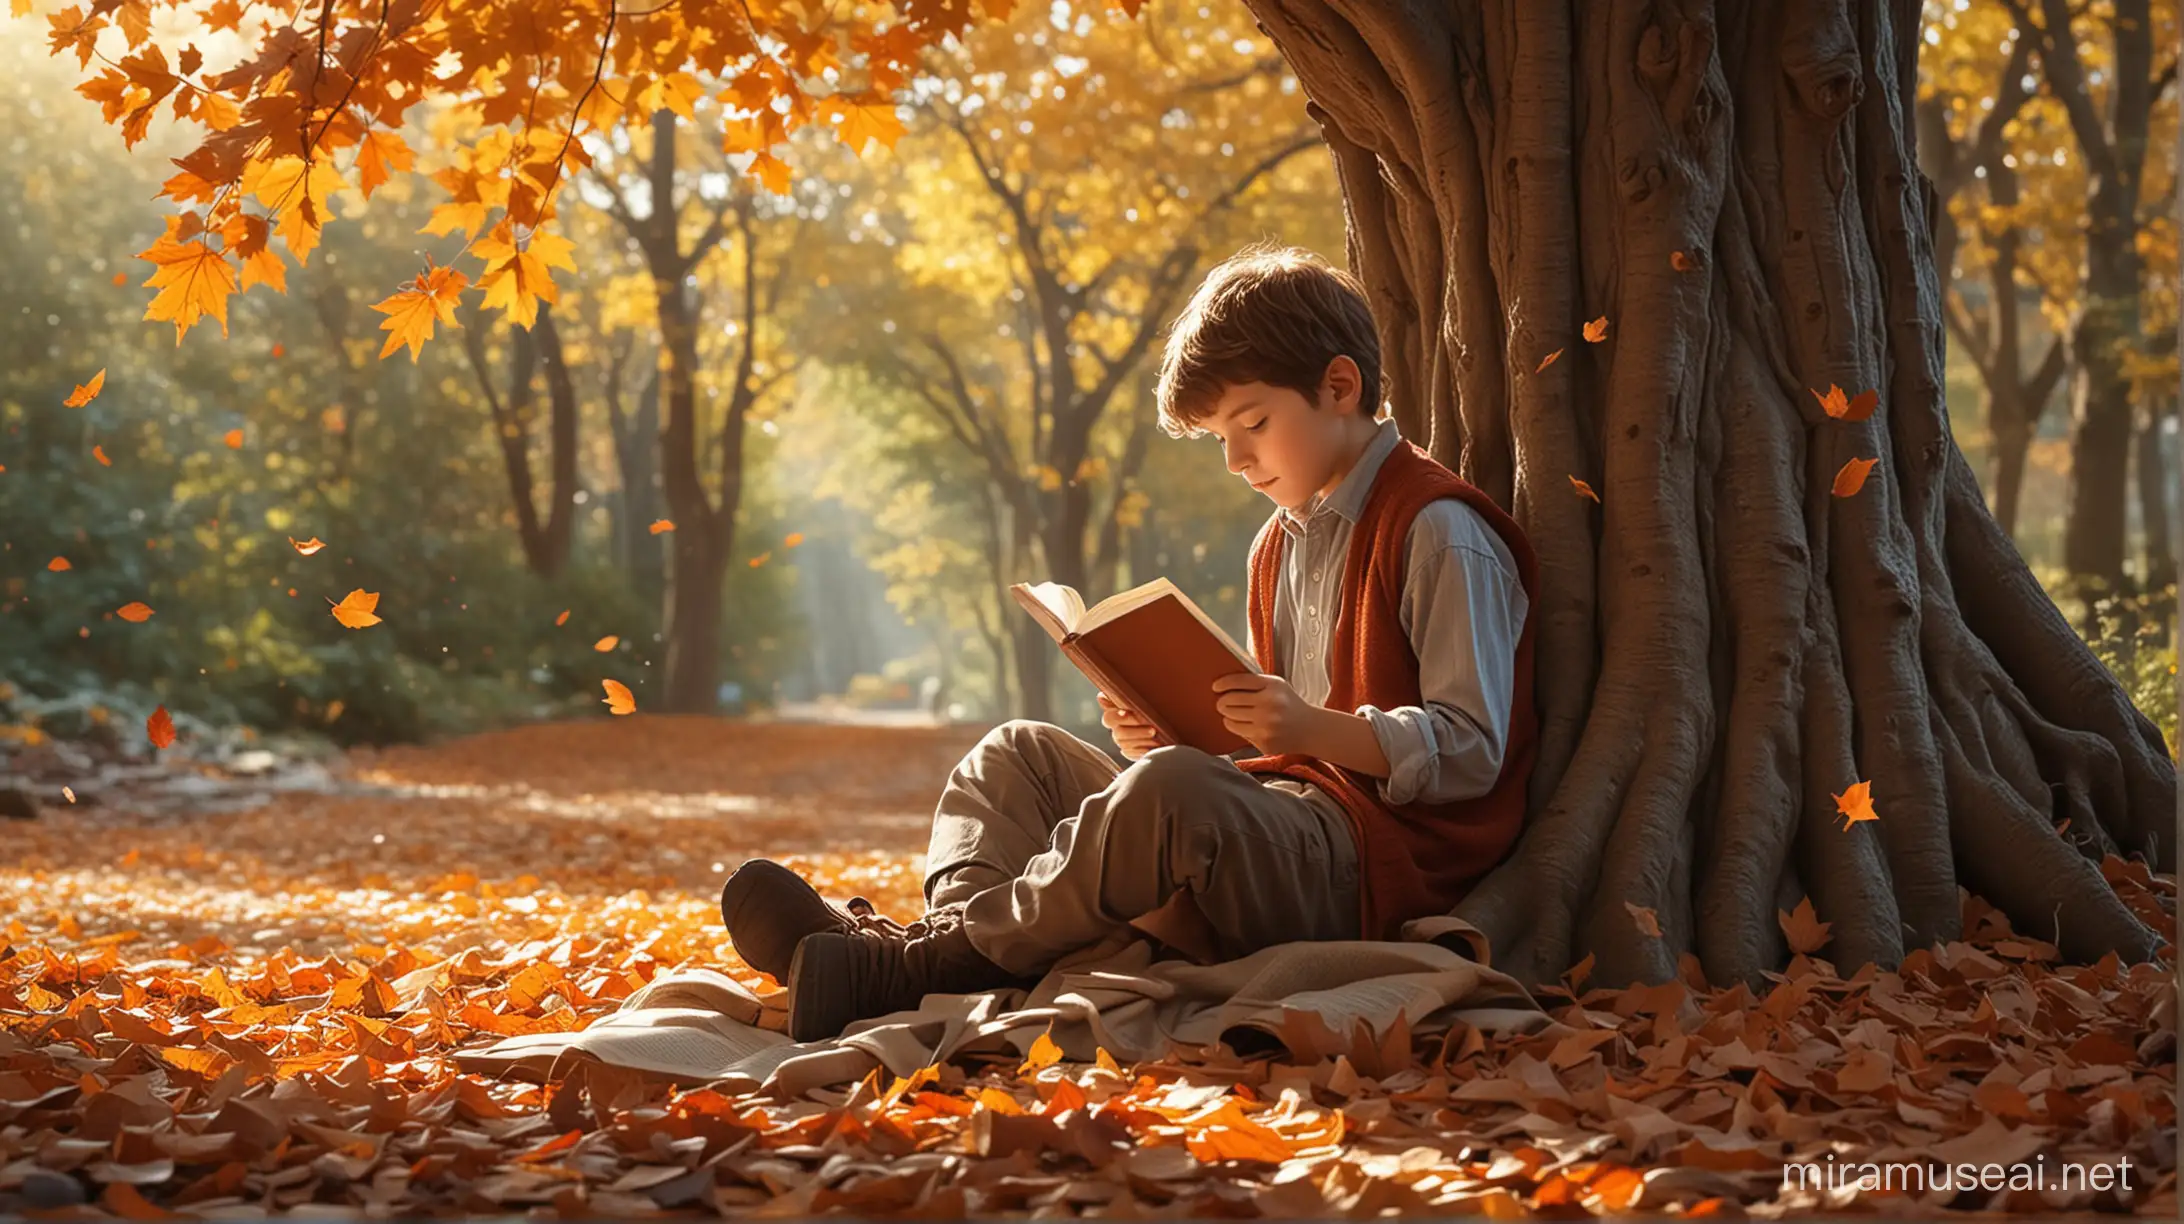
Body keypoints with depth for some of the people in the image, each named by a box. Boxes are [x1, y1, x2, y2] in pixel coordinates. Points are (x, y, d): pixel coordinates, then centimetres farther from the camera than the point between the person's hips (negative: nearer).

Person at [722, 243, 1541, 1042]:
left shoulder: (1439, 532, -6)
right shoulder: (1281, 545, 23)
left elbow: (1471, 753, -13)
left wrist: (1315, 728, -25)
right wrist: (1170, 730, 2)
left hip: (1373, 859, -9)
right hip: (1286, 824, 9)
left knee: (1172, 790, -37)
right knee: (1018, 755, 7)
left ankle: (913, 963, -33)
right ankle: (948, 942, -22)